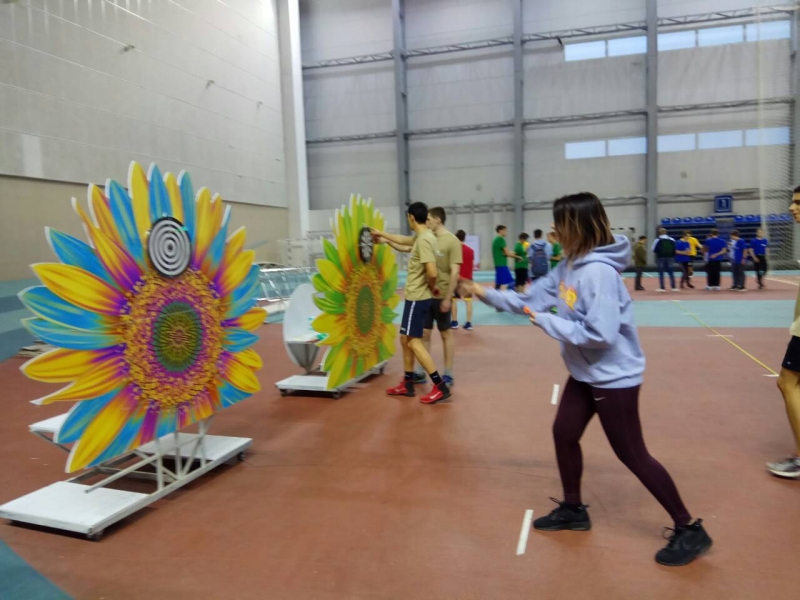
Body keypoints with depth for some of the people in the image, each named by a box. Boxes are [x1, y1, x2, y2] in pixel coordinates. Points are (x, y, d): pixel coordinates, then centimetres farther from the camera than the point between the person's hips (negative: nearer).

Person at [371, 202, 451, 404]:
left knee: (414, 342, -7)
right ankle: (407, 385, 24)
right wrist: (382, 235, 40)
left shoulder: (424, 240, -21)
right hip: (415, 296, 10)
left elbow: (432, 273, -30)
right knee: (405, 339, 15)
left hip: (417, 298, -10)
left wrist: (432, 288, -11)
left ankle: (441, 387, -4)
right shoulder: (421, 237, 10)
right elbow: (404, 241, 32)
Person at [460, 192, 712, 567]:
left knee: (632, 455, 1)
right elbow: (531, 299, 8)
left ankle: (690, 531, 20)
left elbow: (599, 334, -31)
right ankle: (573, 510, 35)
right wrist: (487, 295, 6)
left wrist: (546, 322, -24)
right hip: (585, 373, 9)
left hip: (614, 377, -9)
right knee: (564, 434, 16)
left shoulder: (599, 271, -27)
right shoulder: (569, 265, 2)